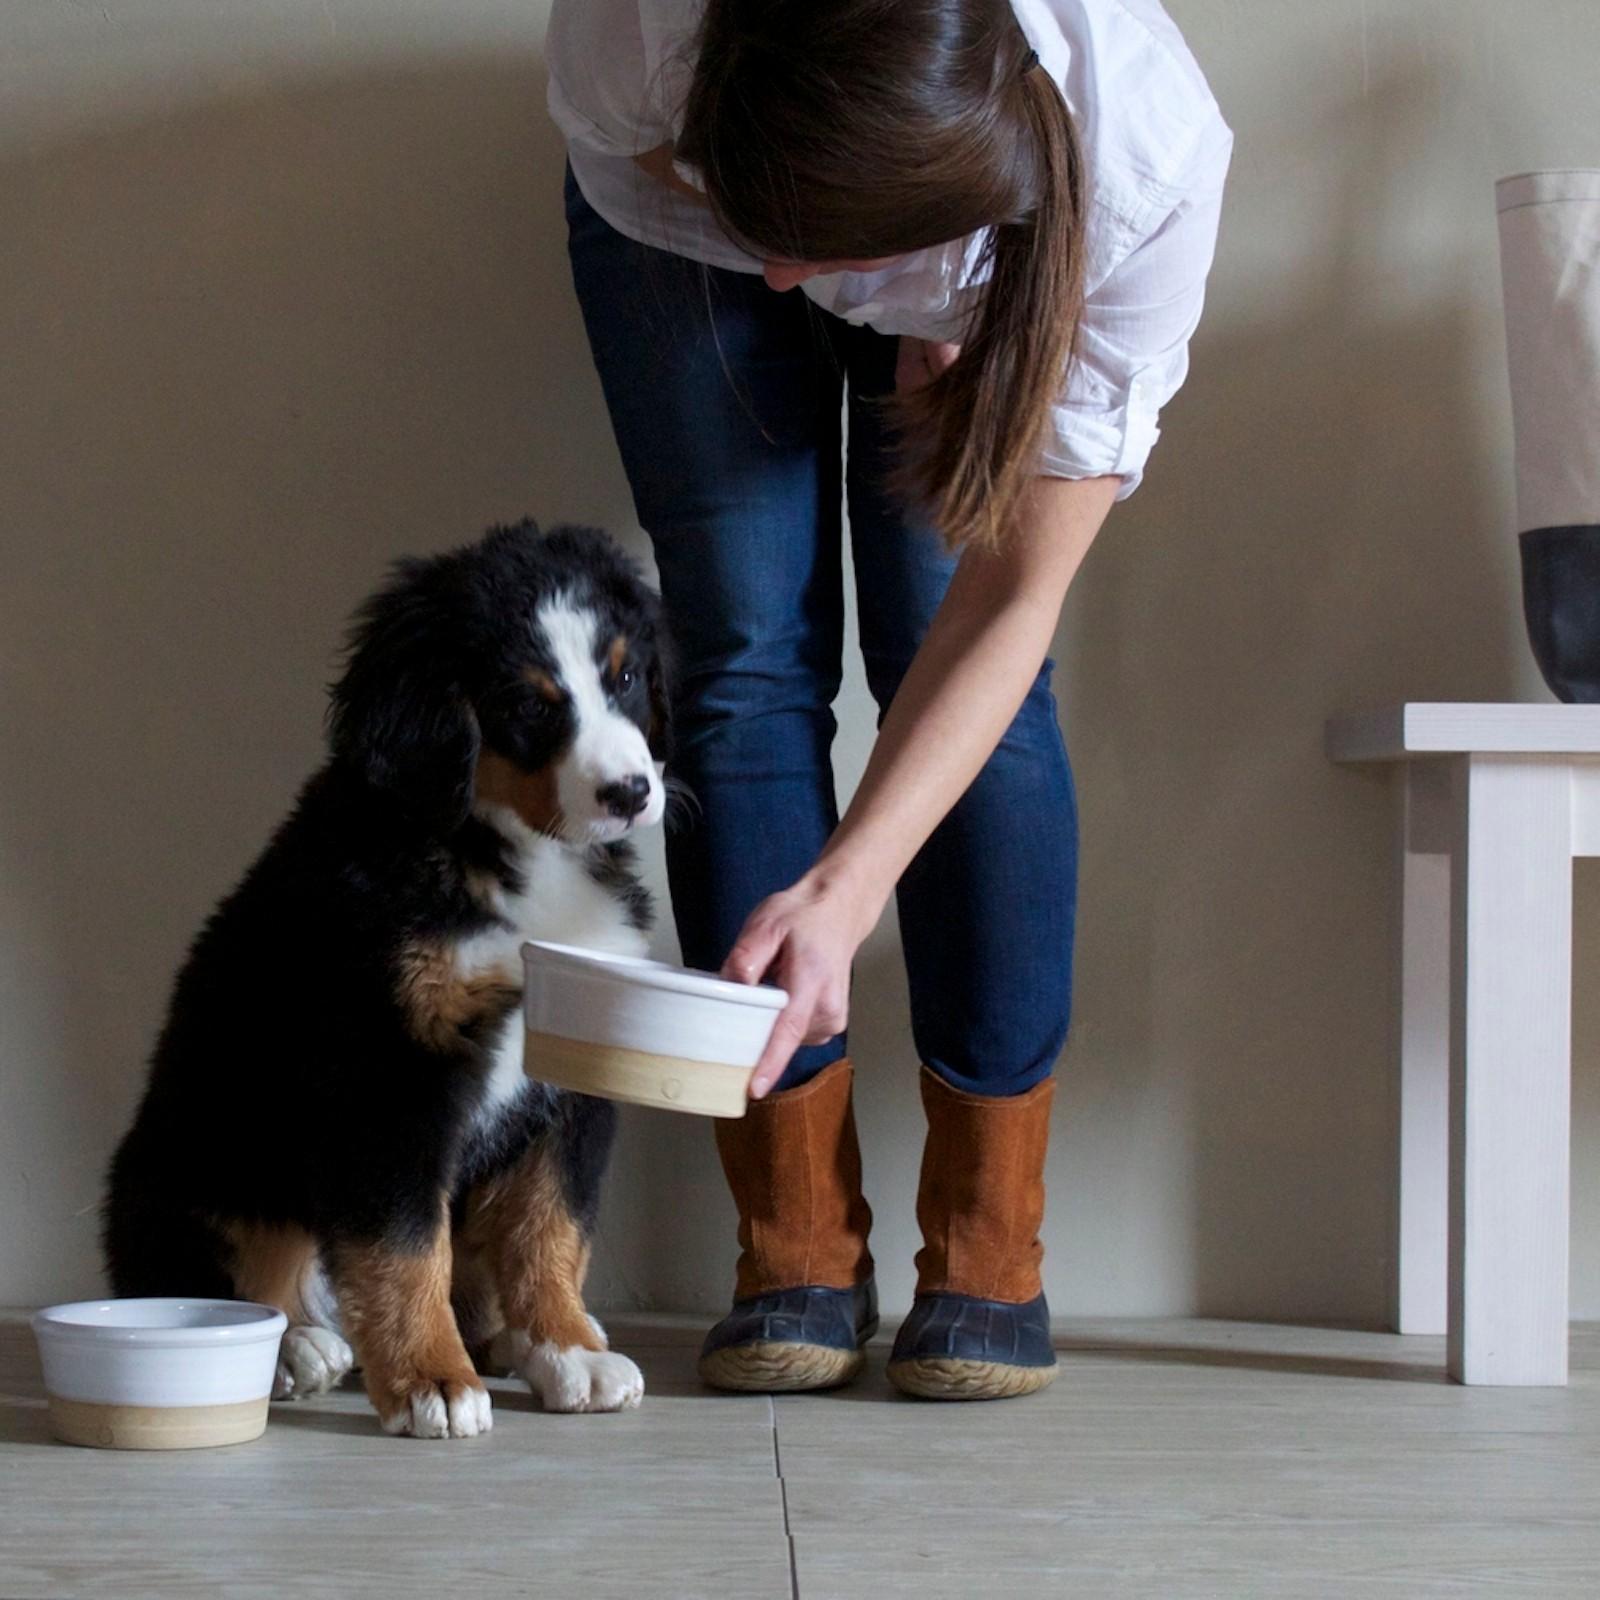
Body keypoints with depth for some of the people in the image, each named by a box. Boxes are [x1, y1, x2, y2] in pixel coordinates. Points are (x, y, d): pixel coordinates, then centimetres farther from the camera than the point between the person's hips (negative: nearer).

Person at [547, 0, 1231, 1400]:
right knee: (748, 653, -11)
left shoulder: (1149, 167, -42)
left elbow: (1013, 602, -35)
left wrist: (843, 894, -46)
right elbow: (620, 147, -16)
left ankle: (990, 1257, -4)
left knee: (965, 658, -14)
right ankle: (800, 1253, -5)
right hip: (675, 227, 1)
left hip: (972, 276, 0)